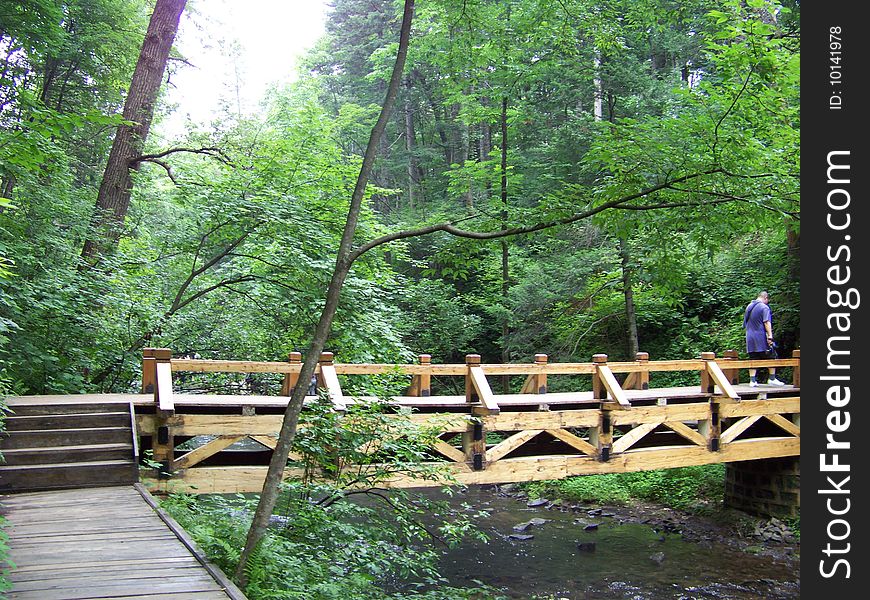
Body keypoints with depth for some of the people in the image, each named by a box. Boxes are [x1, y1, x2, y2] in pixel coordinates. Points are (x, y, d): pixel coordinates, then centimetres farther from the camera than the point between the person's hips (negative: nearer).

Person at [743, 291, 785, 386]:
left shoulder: (749, 306, 15)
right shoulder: (764, 307, -8)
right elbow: (767, 323, -17)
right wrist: (770, 336, -20)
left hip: (750, 337, 7)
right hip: (761, 337, -6)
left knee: (753, 359, 7)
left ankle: (752, 380, 3)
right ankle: (772, 379, 4)